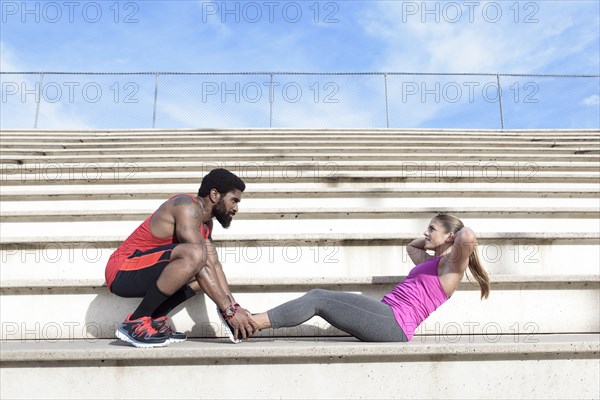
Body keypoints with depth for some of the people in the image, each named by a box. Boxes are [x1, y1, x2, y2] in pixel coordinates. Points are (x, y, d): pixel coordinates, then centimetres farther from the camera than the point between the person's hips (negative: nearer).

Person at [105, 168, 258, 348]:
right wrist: (229, 311, -25)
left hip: (141, 273, 10)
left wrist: (234, 305, -2)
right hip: (122, 271, -10)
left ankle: (156, 319, 2)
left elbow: (214, 264, 8)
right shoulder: (188, 207, -18)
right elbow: (200, 261, -26)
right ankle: (136, 323, -18)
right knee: (194, 254, -31)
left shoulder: (206, 221, 13)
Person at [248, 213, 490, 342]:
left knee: (318, 299, -13)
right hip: (386, 319, 9)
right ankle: (249, 321, -5)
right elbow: (411, 246, 44)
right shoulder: (432, 262, 25)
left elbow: (467, 236, -23)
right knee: (319, 296, -1)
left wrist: (466, 243, 0)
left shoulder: (451, 264, -2)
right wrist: (431, 238, 30)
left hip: (394, 323, -9)